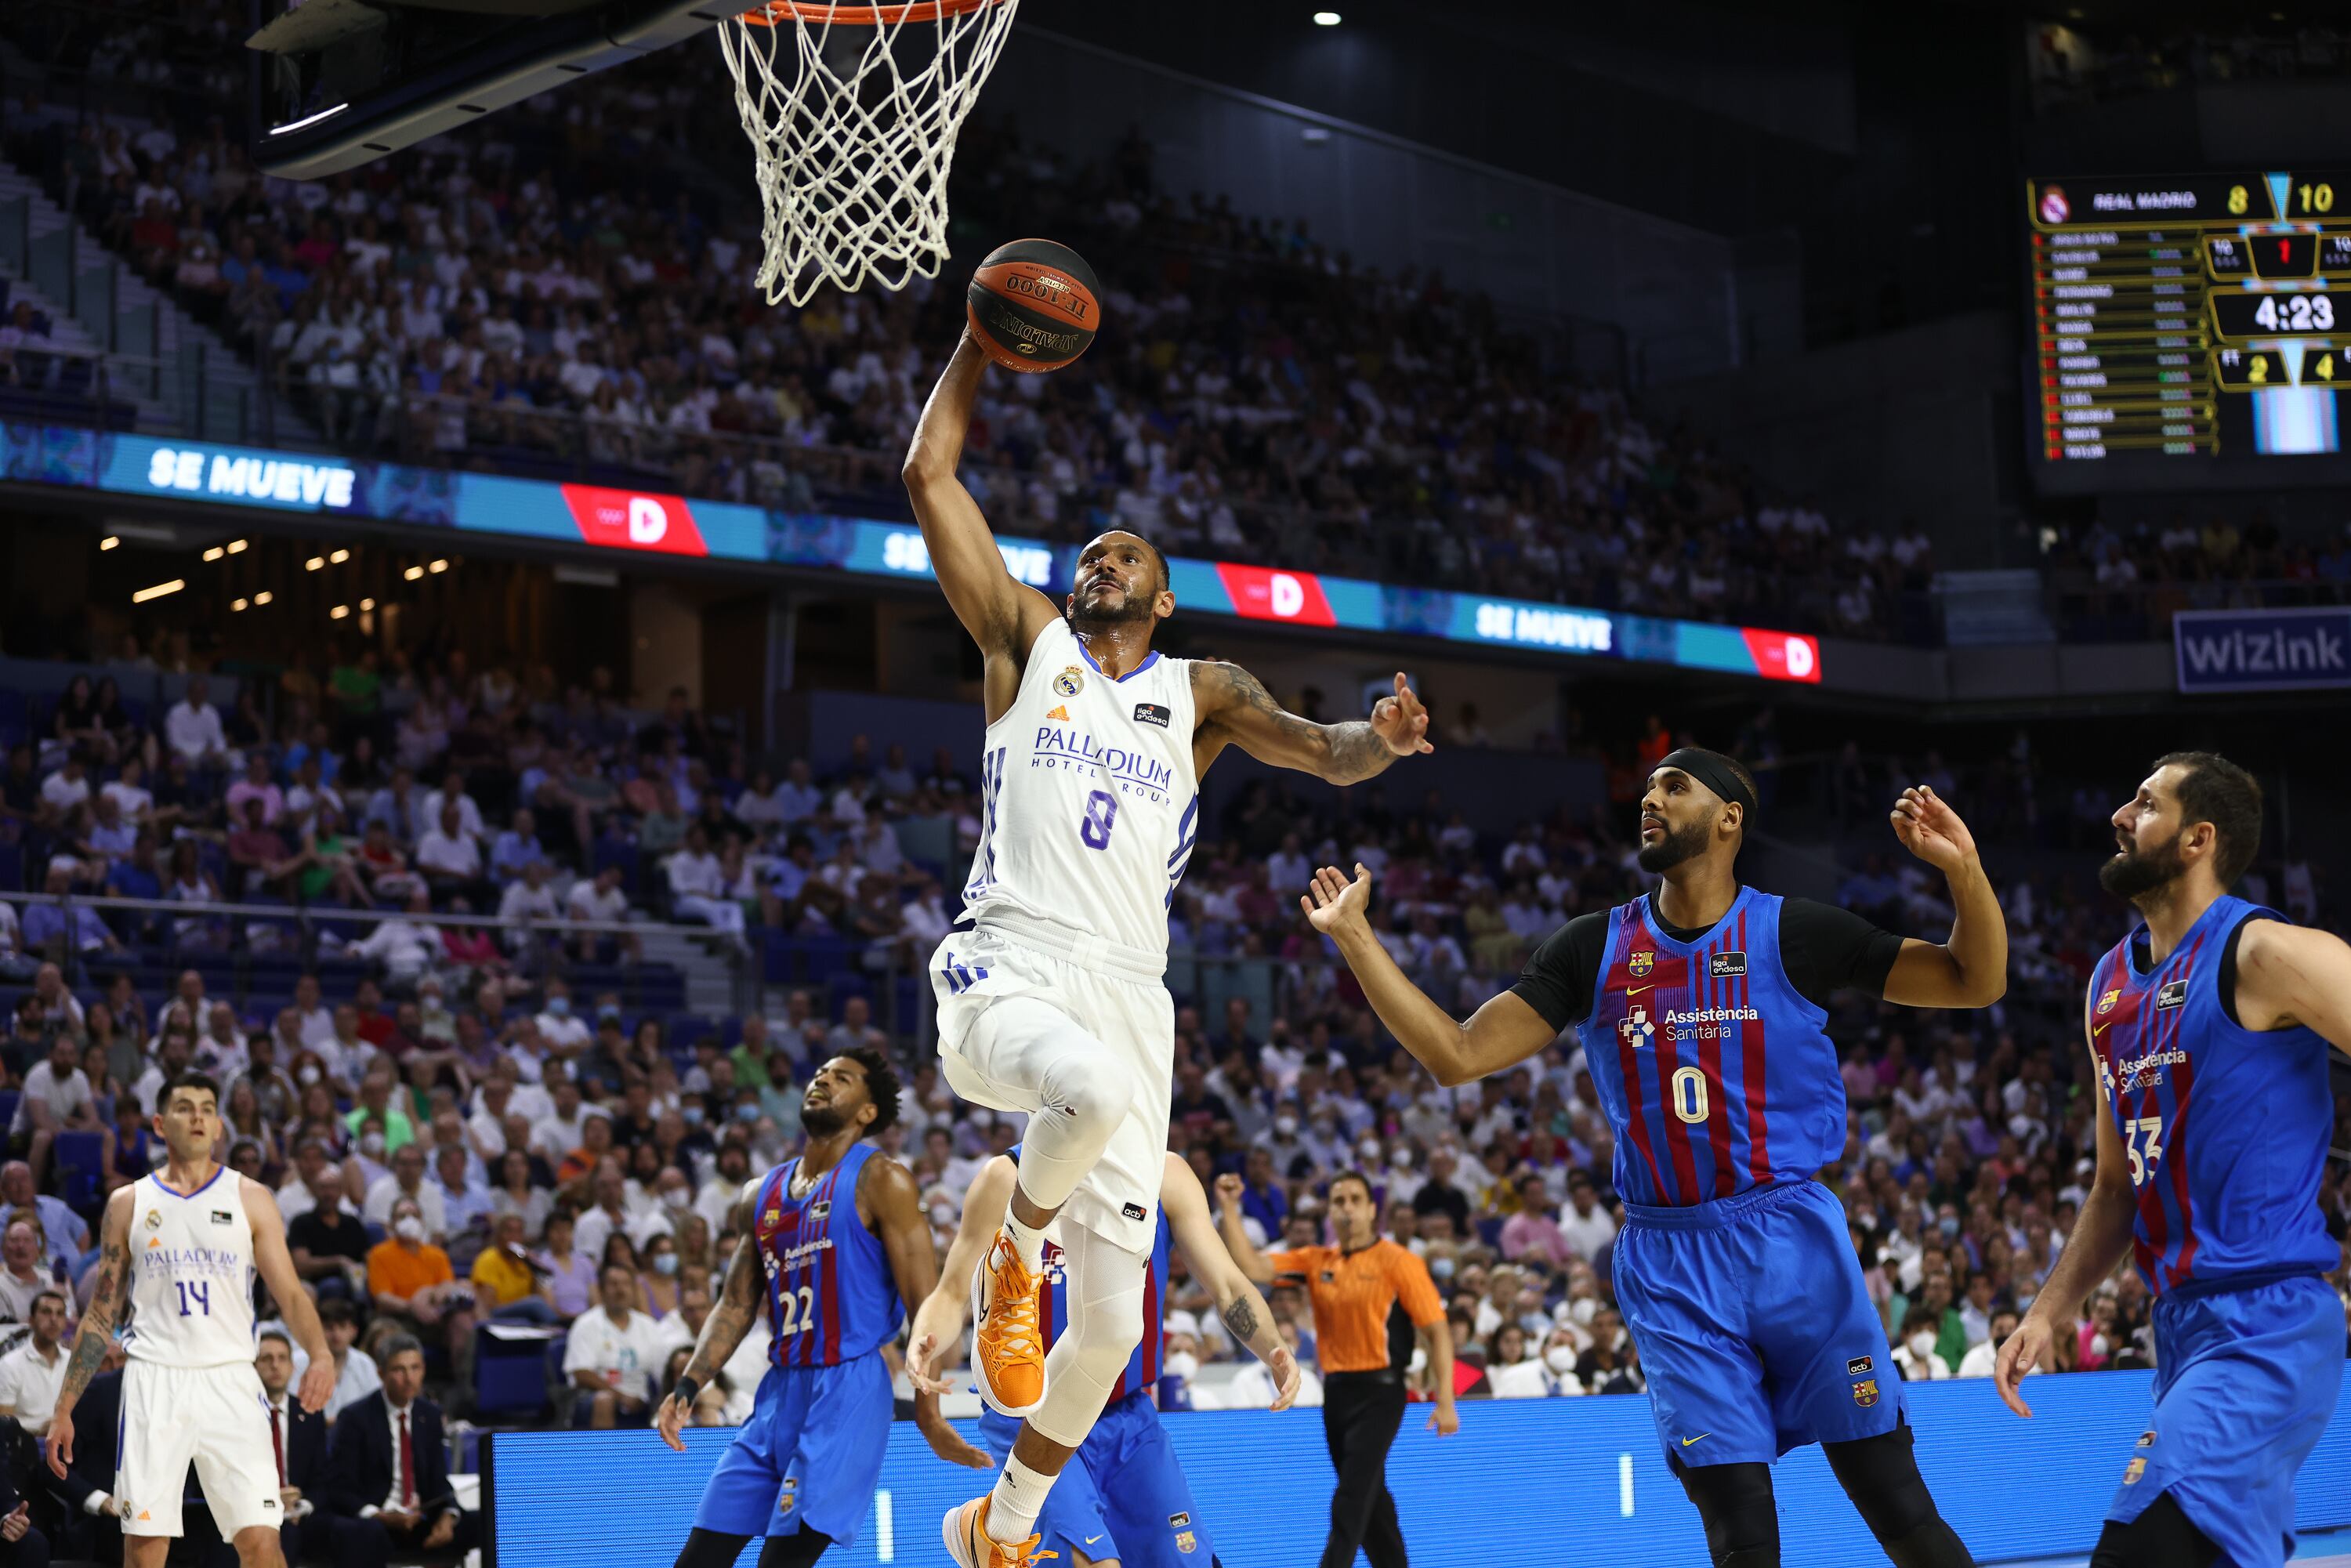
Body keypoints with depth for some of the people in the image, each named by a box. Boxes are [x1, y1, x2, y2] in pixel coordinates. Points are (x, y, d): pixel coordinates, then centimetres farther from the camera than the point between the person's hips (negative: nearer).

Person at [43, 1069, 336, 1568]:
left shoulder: (250, 1199, 6)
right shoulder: (128, 1204, 9)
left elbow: (290, 1293, 1)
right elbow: (100, 1315, 13)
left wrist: (320, 1354, -19)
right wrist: (64, 1410, 10)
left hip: (230, 1379, -1)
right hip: (154, 1381, 1)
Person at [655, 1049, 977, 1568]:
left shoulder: (879, 1182, -6)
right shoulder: (761, 1194, 14)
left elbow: (927, 1305, -10)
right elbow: (736, 1305, 20)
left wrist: (929, 1416, -16)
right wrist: (688, 1387, 6)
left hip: (848, 1392, -7)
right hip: (780, 1390, 7)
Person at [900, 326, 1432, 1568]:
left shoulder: (1201, 693, 19)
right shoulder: (1027, 640, 15)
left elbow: (1325, 753, 4)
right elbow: (928, 476, 12)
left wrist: (1378, 738, -18)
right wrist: (980, 342, 15)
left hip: (1128, 994, 3)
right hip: (1006, 976, -3)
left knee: (1111, 1325, 2)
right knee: (1095, 1087, -40)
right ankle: (1014, 1258, -7)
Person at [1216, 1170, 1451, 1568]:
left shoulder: (1398, 1262, -7)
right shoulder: (1314, 1261, 8)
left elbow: (1437, 1330, -8)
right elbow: (1253, 1268, -4)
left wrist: (1445, 1401, -14)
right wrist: (1229, 1210, -14)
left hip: (1378, 1390, -6)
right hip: (1336, 1390, 6)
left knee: (1350, 1501, -12)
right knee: (1371, 1499, 15)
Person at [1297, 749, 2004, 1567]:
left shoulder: (1792, 931, -1)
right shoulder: (1594, 948, 6)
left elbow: (1977, 983, 2)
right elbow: (1457, 1055, 2)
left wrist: (1962, 868, -16)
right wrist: (1354, 936, -2)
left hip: (1794, 1242, -1)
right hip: (1671, 1268, 1)